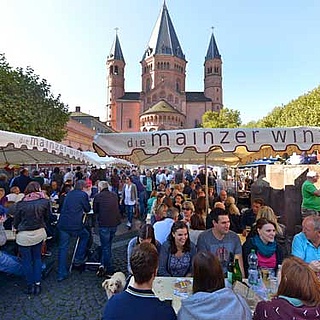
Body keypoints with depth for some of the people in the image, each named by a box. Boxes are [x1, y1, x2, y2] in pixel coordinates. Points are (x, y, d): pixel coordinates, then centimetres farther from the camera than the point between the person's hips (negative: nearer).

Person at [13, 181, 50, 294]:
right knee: (37, 258, 19)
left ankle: (30, 285, 24)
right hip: (39, 233, 2)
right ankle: (37, 284, 23)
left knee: (27, 260, 15)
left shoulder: (20, 204, -10)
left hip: (24, 235, -2)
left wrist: (17, 227, 21)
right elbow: (47, 218, 2)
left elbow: (16, 222, 1)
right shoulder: (45, 202, -9)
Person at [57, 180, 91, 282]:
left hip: (62, 224, 5)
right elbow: (88, 209, 4)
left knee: (63, 248, 12)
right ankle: (78, 259, 22)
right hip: (75, 225, -5)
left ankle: (61, 274, 17)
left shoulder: (69, 193, 14)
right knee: (85, 235, 23)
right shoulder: (83, 194, -5)